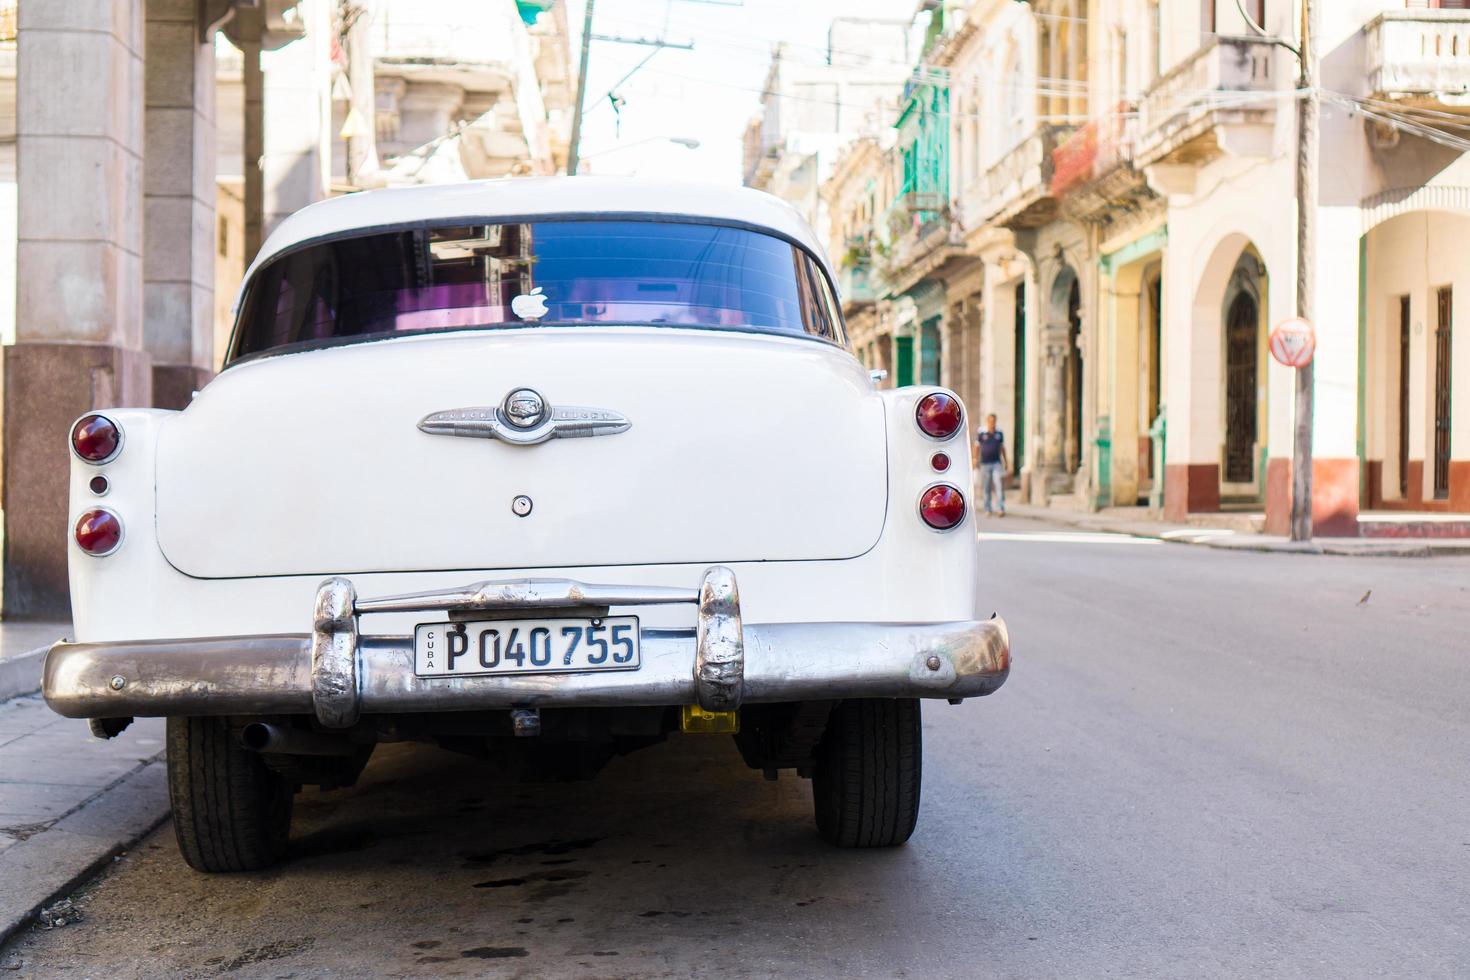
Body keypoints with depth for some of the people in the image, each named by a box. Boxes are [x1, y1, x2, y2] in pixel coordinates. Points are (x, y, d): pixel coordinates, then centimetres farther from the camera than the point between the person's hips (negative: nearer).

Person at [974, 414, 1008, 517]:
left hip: (997, 463, 1)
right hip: (985, 464, -1)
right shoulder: (981, 433, -1)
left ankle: (1000, 509, -13)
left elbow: (1002, 448, 15)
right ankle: (987, 510, 12)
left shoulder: (999, 433, 6)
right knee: (986, 487, 3)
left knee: (999, 485, -10)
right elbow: (977, 447, 3)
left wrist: (1006, 462, 15)